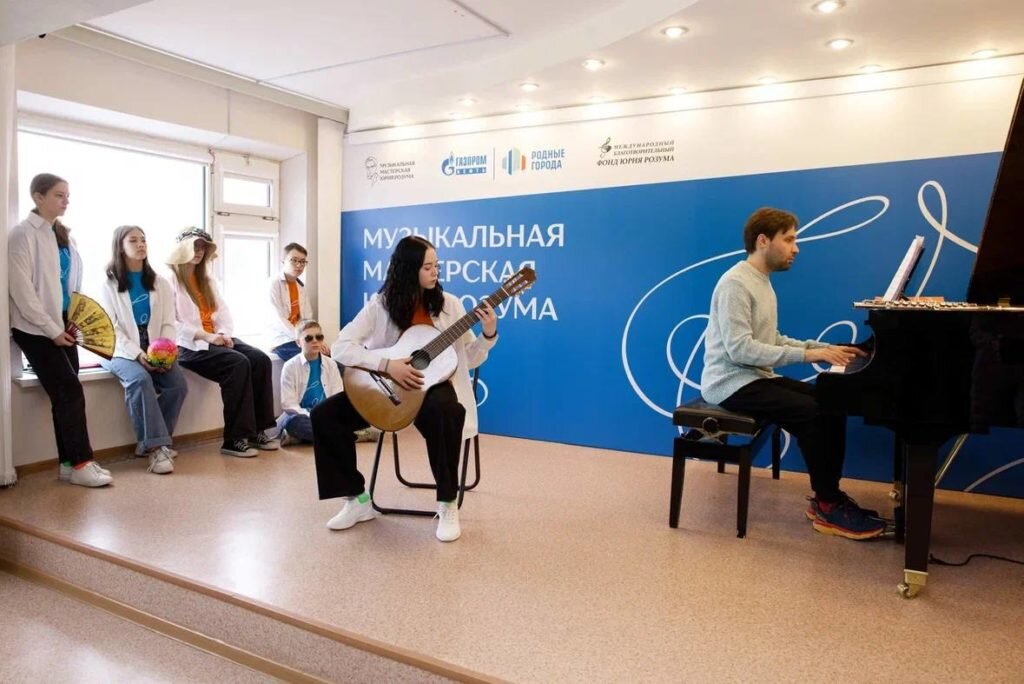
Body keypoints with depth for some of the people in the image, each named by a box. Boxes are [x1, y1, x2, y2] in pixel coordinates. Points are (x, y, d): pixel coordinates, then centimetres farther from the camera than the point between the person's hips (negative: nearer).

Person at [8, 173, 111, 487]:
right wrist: (51, 329, -14)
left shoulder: (63, 234, 13)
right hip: (36, 328, -7)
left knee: (64, 395, 6)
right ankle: (79, 464, -3)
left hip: (61, 325, 7)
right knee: (70, 392, -10)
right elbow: (22, 289, -14)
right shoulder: (23, 234, -10)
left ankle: (69, 462, 11)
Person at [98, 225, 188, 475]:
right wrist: (137, 353, -22)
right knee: (140, 379, -34)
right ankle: (157, 446, -31)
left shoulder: (160, 284, 13)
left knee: (179, 383, -23)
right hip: (121, 351, -3)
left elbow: (168, 324, 6)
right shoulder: (109, 284, 3)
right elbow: (110, 329, -6)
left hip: (155, 352, 3)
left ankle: (149, 442, -7)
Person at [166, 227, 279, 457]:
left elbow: (222, 311, 15)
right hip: (189, 345, -7)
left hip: (215, 339, 7)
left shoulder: (207, 280, 24)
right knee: (238, 364, -31)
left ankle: (257, 430, -14)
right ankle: (235, 438, -27)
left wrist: (223, 332, -7)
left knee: (260, 360, -18)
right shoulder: (170, 280, -2)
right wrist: (206, 336, -21)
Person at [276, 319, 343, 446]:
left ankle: (298, 436, -21)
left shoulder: (331, 364, 5)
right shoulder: (290, 366, -5)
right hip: (301, 414, -3)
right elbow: (288, 404, -12)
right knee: (294, 421, -37)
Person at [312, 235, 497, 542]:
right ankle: (358, 499, 1)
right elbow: (340, 347, -12)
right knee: (324, 415, -14)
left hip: (433, 384, -2)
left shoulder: (448, 304, -2)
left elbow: (469, 359, 1)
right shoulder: (381, 304, -4)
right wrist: (386, 364, -24)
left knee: (443, 411, -39)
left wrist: (489, 335, -18)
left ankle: (447, 504, -19)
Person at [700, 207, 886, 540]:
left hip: (759, 376, 10)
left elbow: (772, 341, 16)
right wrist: (808, 354, -26)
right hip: (732, 383, -10)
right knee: (812, 412, -23)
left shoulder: (763, 283, 16)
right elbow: (739, 349, -25)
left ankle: (828, 495, 6)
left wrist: (826, 348, 4)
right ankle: (827, 507, -8)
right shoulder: (736, 283, -16)